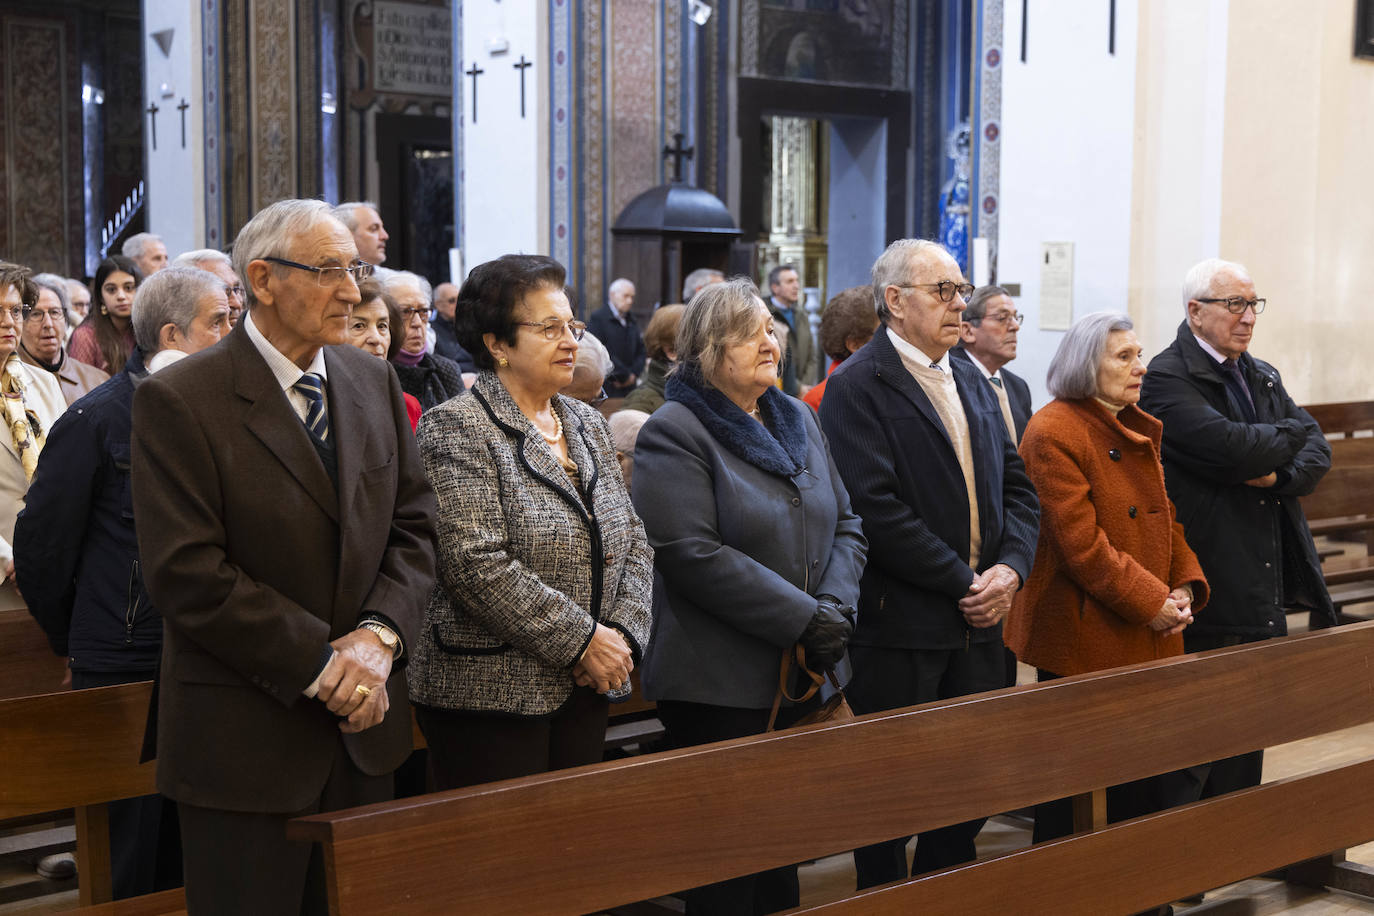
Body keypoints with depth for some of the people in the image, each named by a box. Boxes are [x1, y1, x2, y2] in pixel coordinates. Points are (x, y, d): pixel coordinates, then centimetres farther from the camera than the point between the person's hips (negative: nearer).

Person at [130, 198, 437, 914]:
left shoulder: (374, 382, 8)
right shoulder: (178, 400, -11)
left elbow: (415, 526, 6)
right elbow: (186, 574, -17)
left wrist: (378, 635, -11)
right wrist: (321, 663, -17)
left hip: (363, 723, 5)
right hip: (245, 743, -5)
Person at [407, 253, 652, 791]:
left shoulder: (586, 423, 13)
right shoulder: (456, 428, -11)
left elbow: (633, 540, 13)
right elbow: (476, 564, -20)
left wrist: (623, 634, -4)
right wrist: (581, 640, -17)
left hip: (583, 688, 7)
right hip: (492, 696, -7)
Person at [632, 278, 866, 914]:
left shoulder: (797, 420, 13)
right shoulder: (675, 432, -11)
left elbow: (844, 523, 13)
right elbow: (692, 555, -20)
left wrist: (836, 608, -6)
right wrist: (804, 618, -20)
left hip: (801, 674, 7)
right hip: (721, 687, -7)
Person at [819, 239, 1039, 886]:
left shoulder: (972, 383, 15)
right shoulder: (857, 386, -10)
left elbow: (1017, 486, 15)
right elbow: (877, 510, -19)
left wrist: (1010, 567, -3)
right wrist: (964, 582, -15)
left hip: (978, 618, 7)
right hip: (900, 625, -7)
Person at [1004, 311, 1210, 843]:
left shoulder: (1139, 429, 14)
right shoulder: (1054, 433, -14)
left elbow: (1166, 517, 17)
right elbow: (1081, 543, -19)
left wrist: (1184, 585, 1)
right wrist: (1150, 602, -17)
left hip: (1149, 638, 8)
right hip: (1084, 635, -8)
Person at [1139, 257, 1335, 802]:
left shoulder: (1263, 376, 16)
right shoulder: (1168, 378, -11)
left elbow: (1317, 451, 9)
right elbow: (1233, 447, -24)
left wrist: (1281, 475, -12)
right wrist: (1289, 434, -5)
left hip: (1265, 591, 8)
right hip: (1208, 591, -8)